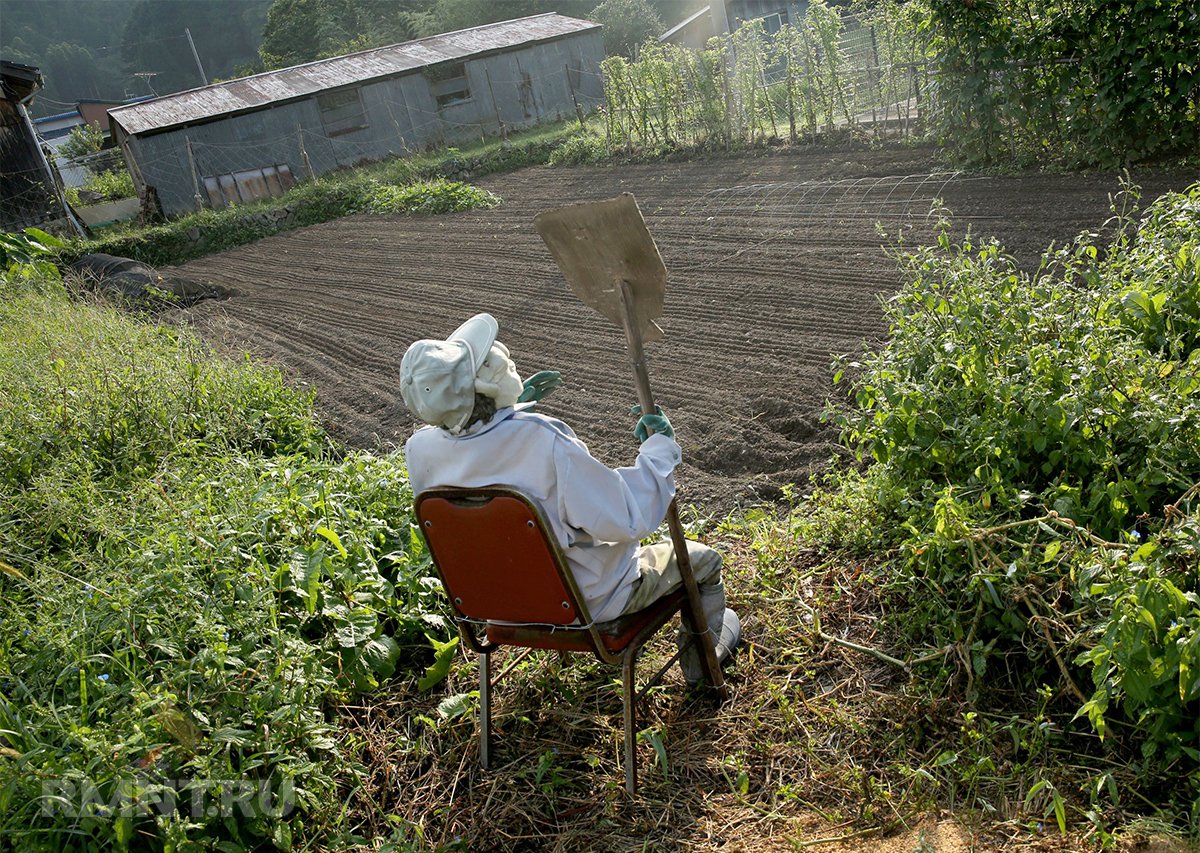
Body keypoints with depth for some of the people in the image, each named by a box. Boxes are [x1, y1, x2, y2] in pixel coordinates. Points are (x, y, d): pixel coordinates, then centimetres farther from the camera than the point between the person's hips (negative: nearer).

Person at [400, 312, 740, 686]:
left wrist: (510, 409, 11)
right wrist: (659, 447, -18)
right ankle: (703, 657, 44)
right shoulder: (541, 440, -37)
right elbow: (628, 520, -30)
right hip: (584, 603, -6)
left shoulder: (420, 448, -17)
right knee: (702, 558, 17)